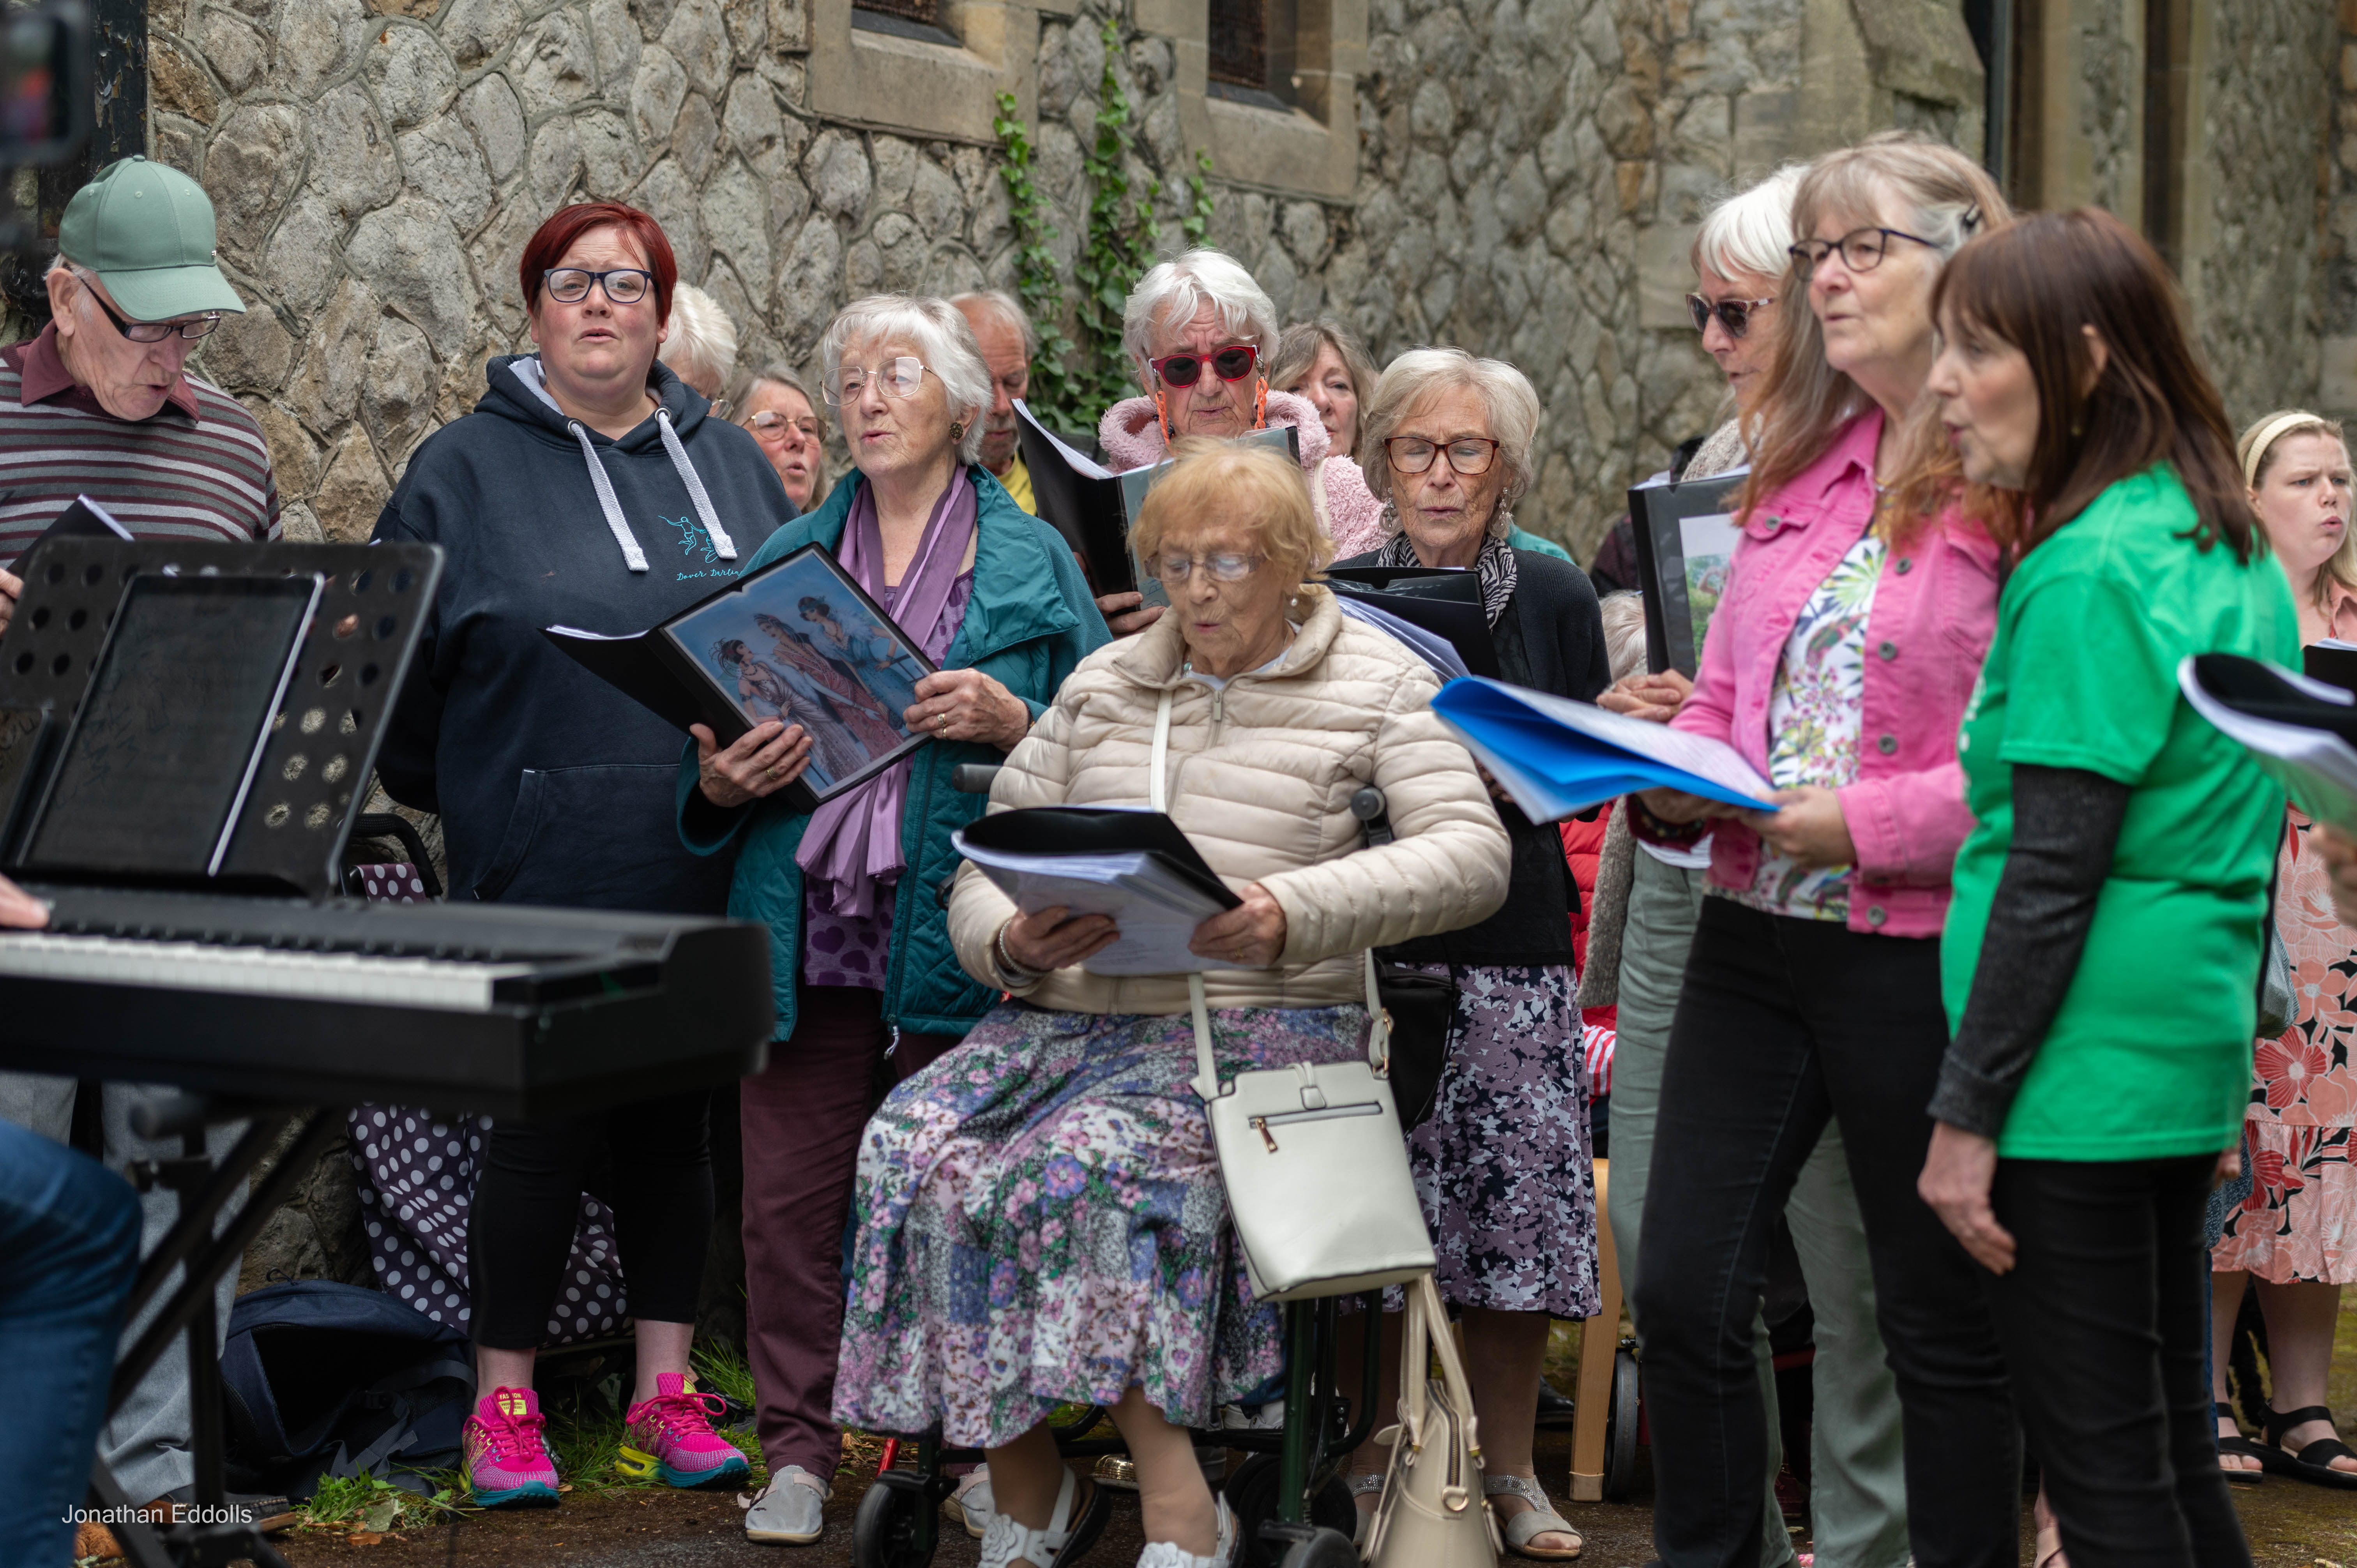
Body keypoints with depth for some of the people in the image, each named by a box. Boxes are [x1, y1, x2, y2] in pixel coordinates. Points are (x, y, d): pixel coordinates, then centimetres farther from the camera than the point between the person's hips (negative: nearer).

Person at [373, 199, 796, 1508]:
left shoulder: (728, 462, 12)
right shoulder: (470, 467, 1)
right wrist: (465, 802, -1)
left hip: (702, 872, 4)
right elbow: (395, 655, 2)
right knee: (541, 1133, 0)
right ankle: (504, 1410, 13)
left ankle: (666, 1389, 21)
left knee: (674, 1123, 11)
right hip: (544, 876, -3)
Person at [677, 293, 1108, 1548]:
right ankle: (799, 1446, 13)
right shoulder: (789, 557, 15)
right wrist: (721, 779, -7)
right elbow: (717, 736, 15)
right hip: (805, 916, 2)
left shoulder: (1030, 559, 8)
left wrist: (1007, 722, -14)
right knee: (791, 1194, 1)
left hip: (955, 920, -2)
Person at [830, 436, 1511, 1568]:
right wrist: (1011, 948, -9)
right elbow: (984, 871, 16)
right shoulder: (1102, 684, 19)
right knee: (914, 1152, -24)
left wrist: (1296, 913, -23)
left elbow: (1474, 856, -9)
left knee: (1079, 1165, -33)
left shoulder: (1377, 682, 7)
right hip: (1069, 1012, 5)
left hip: (1256, 1023, -4)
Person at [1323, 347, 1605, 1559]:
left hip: (1511, 937, 0)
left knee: (1515, 1200, -1)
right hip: (1366, 937, 0)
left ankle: (1507, 1471, 14)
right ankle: (1375, 1464, 13)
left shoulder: (1555, 598, 7)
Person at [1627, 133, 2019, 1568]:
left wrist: (1868, 822, -20)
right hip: (1753, 930, 7)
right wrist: (1667, 783, 0)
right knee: (1685, 1291, 6)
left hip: (1921, 952, -7)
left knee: (1943, 1325, 7)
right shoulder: (1801, 467, 13)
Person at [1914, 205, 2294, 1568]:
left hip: (2080, 1079, -9)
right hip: (2192, 1049, 9)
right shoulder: (2237, 557, 12)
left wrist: (1967, 1113, -15)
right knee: (2174, 1450, 16)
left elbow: (2053, 874, -19)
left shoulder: (2088, 573, -16)